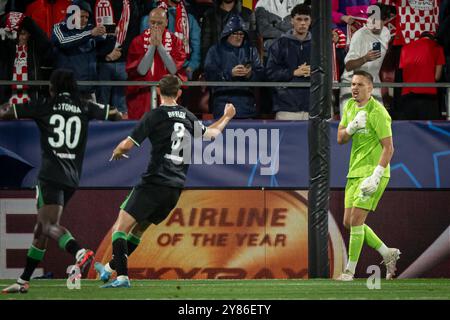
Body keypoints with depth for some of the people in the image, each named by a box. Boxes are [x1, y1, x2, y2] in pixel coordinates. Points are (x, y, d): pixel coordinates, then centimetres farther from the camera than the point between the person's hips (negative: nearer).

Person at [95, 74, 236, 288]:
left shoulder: (155, 116, -7)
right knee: (138, 228, 21)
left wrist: (117, 152, 14)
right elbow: (212, 134, 30)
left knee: (120, 228, -8)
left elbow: (127, 145, -9)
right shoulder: (187, 117, 11)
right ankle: (111, 268, 29)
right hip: (176, 188, 7)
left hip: (154, 184, -7)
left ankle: (122, 276, -22)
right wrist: (226, 117, 48)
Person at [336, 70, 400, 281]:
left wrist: (375, 176, -25)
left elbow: (388, 147, -17)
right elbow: (340, 139, 11)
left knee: (356, 220, -12)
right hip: (354, 172, 9)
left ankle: (350, 271, -6)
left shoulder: (377, 112, -14)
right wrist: (351, 127, -11)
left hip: (373, 172, -9)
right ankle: (387, 253, 21)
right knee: (349, 223, 8)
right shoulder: (349, 106, 10)